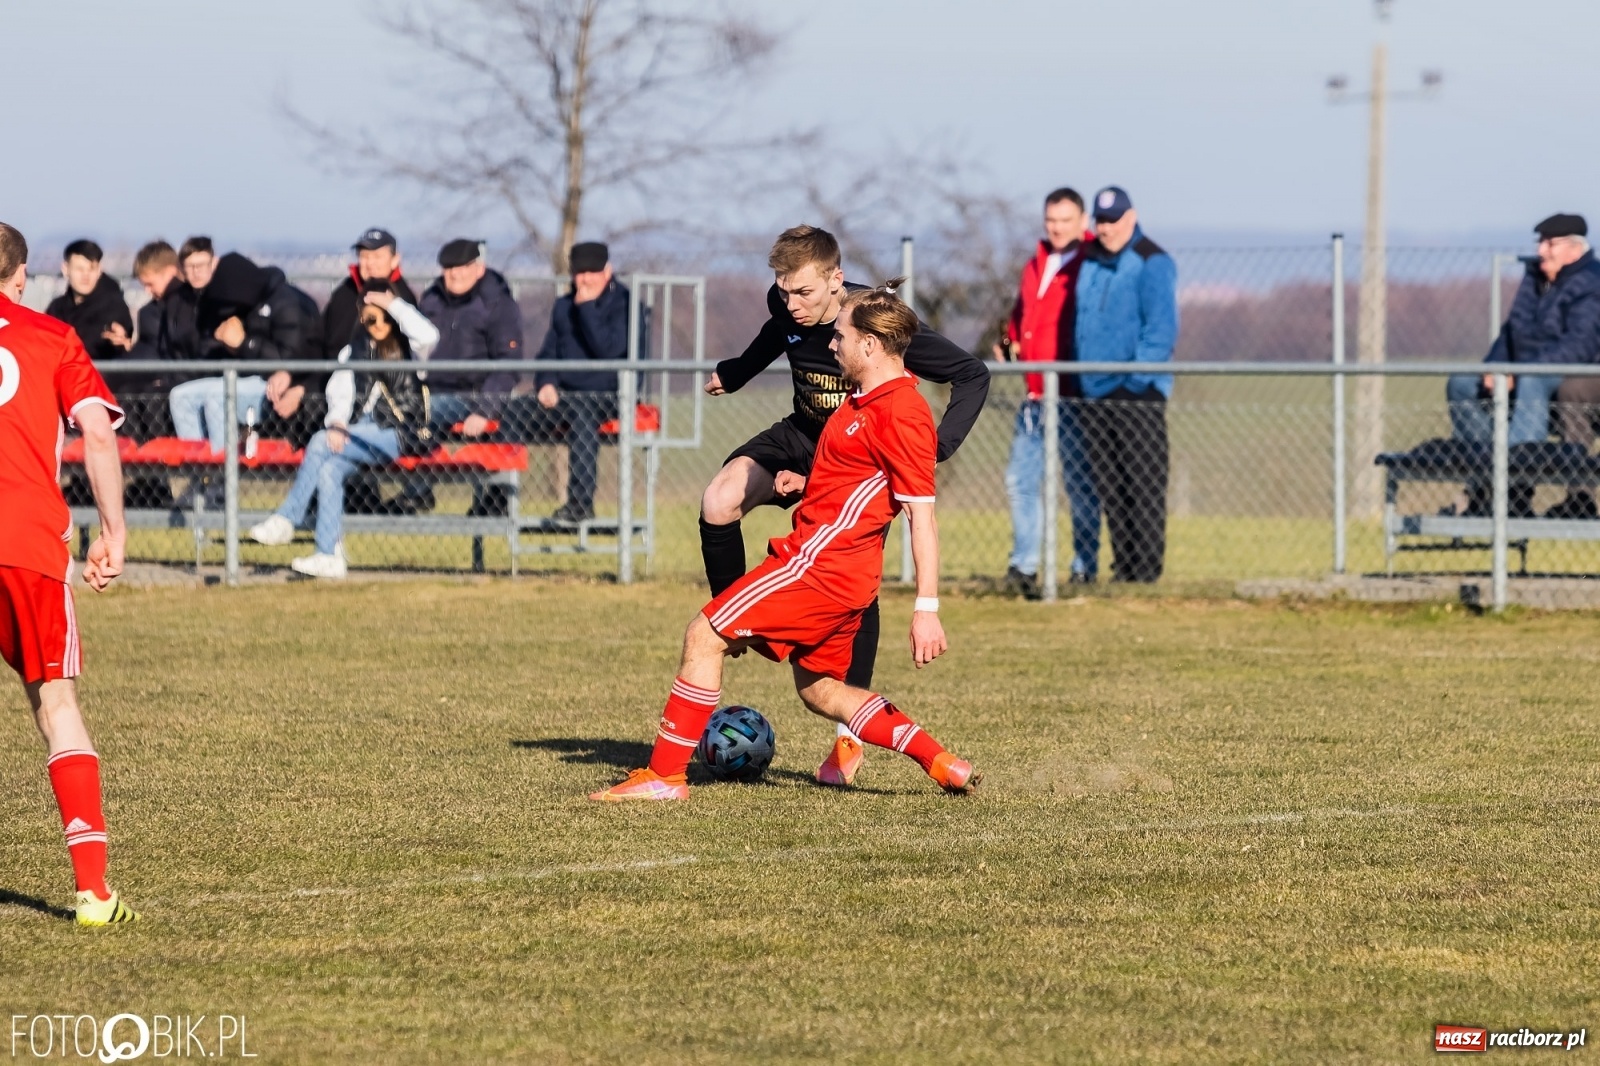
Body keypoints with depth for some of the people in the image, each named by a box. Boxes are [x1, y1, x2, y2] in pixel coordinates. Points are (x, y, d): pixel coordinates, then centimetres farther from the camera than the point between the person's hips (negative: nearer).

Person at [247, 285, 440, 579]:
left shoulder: (408, 348, 4)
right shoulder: (354, 350, 18)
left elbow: (428, 335, -20)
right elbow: (340, 391, 6)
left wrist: (394, 304, -12)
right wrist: (337, 424, -14)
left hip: (399, 435, -5)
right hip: (362, 436, 5)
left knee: (321, 444, -24)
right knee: (329, 471, -25)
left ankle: (285, 520, -17)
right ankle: (329, 557, -29)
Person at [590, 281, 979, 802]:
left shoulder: (901, 413, -17)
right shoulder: (866, 398, 14)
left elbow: (922, 513, -19)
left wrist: (926, 609, -22)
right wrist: (807, 482, 13)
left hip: (820, 563, -11)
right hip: (844, 574, 11)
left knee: (704, 637, -7)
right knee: (820, 691, 17)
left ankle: (665, 774, -4)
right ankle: (943, 764, 13)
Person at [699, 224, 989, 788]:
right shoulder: (787, 308, -14)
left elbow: (973, 375, -20)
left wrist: (939, 447, -31)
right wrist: (735, 373, 31)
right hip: (801, 440, 4)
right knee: (719, 503, -24)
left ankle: (848, 739, 4)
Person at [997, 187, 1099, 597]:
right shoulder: (1035, 266, 16)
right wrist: (1008, 343, 7)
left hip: (1074, 396, -7)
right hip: (1036, 395, 7)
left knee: (1080, 483, -1)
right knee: (1020, 478, 7)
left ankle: (1085, 568, 4)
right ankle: (1024, 565, 12)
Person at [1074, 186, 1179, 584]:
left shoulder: (1151, 263, -6)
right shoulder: (1089, 263, 16)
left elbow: (1162, 327, -12)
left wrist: (1139, 376, -19)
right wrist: (1080, 378, 14)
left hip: (1138, 394, -7)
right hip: (1095, 395, 7)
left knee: (1143, 487, -6)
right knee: (1109, 490, 9)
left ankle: (1147, 572, -5)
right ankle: (1122, 569, 14)